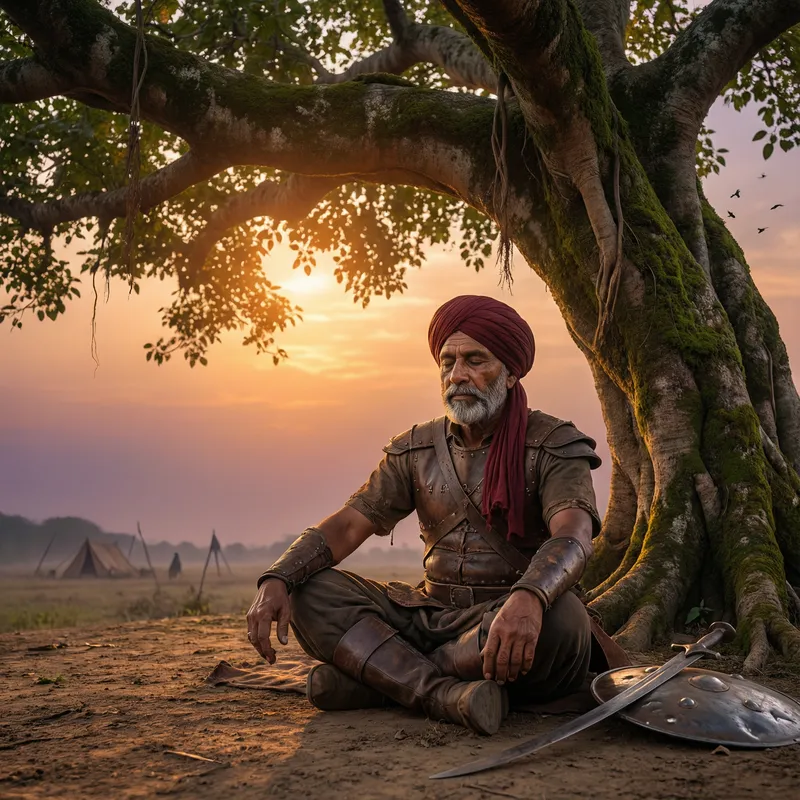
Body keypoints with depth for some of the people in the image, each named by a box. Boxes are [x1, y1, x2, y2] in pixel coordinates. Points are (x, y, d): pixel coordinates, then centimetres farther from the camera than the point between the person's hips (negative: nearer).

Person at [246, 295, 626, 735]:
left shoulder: (554, 444, -6)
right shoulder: (416, 450, 9)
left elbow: (573, 536, -25)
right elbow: (347, 524, 3)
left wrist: (528, 598, -48)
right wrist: (276, 580, -17)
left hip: (515, 621, -4)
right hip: (431, 613, 4)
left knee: (559, 616, -38)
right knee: (310, 592, -14)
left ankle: (376, 678, -25)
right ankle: (444, 694, -34)